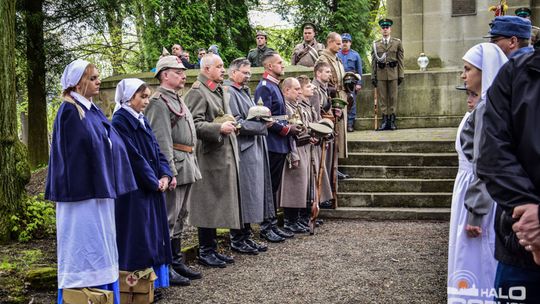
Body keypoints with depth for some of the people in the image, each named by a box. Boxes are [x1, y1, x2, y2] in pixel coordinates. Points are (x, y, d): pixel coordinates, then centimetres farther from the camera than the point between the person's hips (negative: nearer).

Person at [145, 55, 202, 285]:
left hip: (187, 166, 10)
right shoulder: (159, 102, -12)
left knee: (180, 216, 15)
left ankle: (177, 262, 24)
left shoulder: (177, 100, 19)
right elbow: (162, 141, -19)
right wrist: (170, 172, -24)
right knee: (168, 218, -5)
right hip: (173, 165, -10)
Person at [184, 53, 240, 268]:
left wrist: (231, 125, 13)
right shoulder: (197, 92, -11)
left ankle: (212, 248, 22)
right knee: (208, 203, -3)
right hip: (209, 155, -9)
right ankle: (205, 252, 6)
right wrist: (219, 128, -25)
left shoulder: (221, 91, 18)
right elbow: (195, 124, -19)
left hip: (225, 154, 9)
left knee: (218, 204, 13)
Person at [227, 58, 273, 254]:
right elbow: (237, 124, -18)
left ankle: (246, 236, 18)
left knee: (252, 194, 11)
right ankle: (237, 239, 3)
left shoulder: (244, 92, 20)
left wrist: (263, 116, 7)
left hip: (254, 149, 10)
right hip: (243, 151, -10)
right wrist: (262, 125, -12)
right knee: (242, 194, -5)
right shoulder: (230, 93, -10)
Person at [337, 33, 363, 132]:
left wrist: (359, 83, 0)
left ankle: (350, 124, 1)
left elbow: (359, 71, 9)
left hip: (352, 83, 0)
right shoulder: (336, 55, 9)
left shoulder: (355, 55, 9)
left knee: (351, 103, -2)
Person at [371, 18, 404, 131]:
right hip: (380, 74, 1)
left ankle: (392, 120, 6)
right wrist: (373, 76, 2)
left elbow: (401, 60, 5)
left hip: (393, 73, -1)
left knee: (393, 97, 1)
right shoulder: (376, 44, 9)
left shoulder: (397, 43, 7)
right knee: (382, 97, 1)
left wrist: (401, 75, -1)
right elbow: (373, 62, 8)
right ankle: (385, 120, 5)